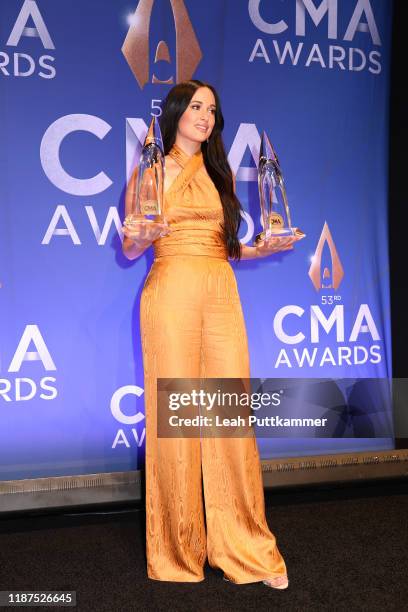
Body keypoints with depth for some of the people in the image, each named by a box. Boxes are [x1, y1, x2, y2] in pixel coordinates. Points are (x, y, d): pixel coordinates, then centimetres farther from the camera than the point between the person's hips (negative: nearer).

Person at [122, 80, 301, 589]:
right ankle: (179, 549, 13)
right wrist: (144, 235, -17)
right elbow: (129, 248, 4)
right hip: (171, 292, -4)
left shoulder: (218, 172, 20)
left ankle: (245, 546, 12)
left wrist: (265, 248, 7)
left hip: (222, 293, 4)